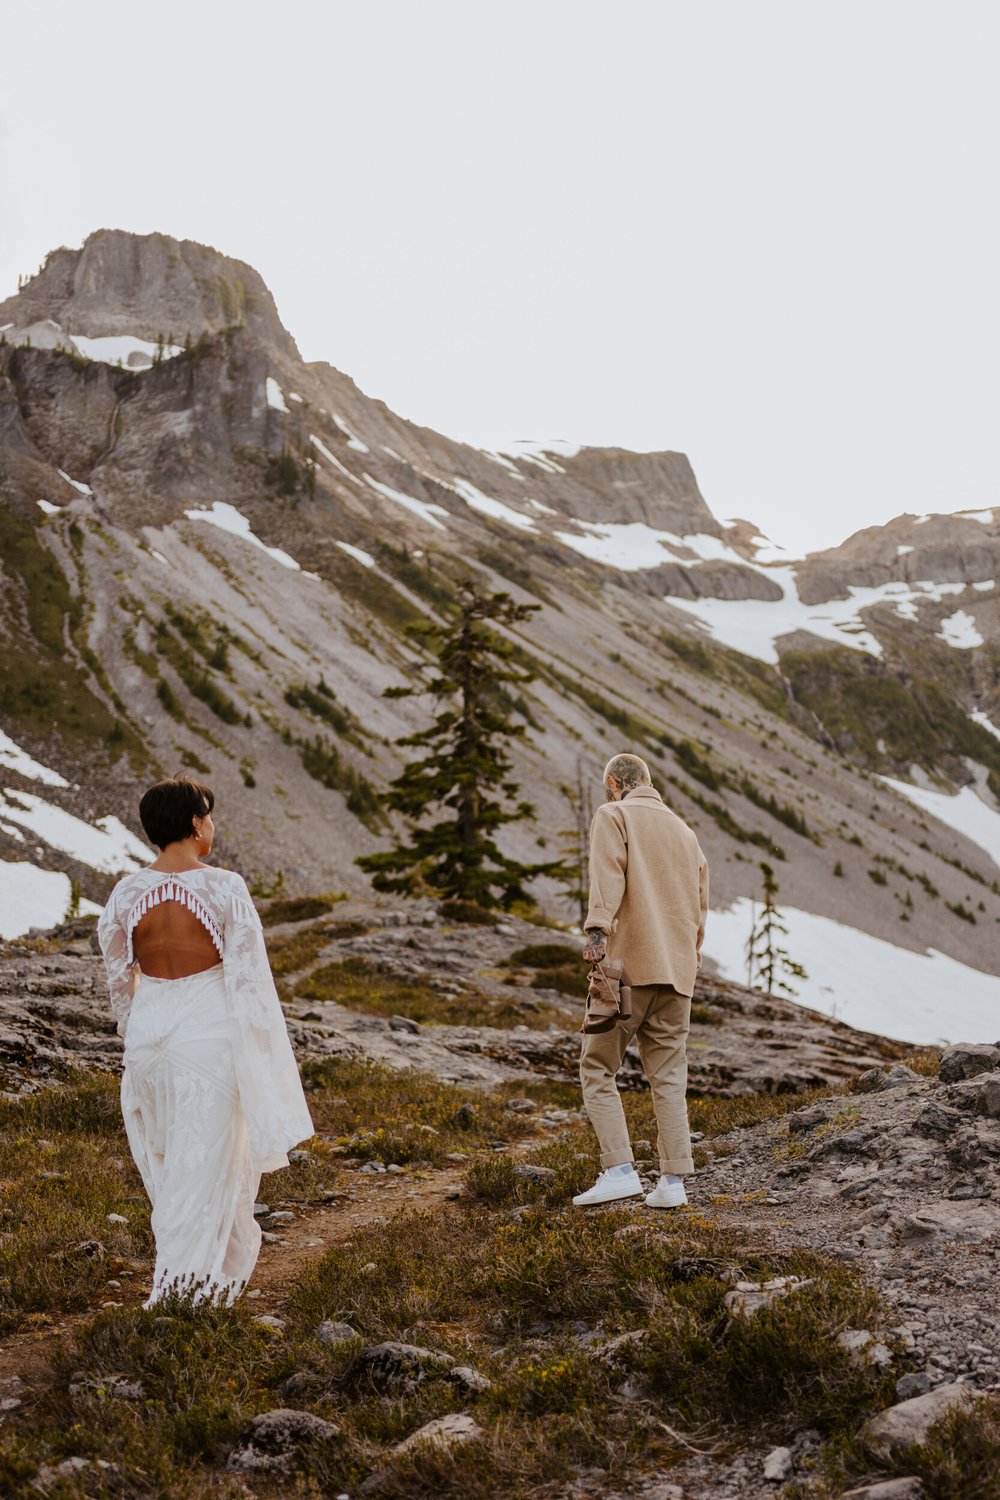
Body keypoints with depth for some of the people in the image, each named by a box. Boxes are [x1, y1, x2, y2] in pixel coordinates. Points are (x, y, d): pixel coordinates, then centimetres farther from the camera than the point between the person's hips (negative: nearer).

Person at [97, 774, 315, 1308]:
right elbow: (248, 974, -12)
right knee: (204, 1161, 5)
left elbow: (119, 978, 7)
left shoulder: (126, 893, -2)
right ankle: (177, 1281, 7)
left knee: (164, 1156, 21)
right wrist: (261, 1052, -3)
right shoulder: (224, 887, -13)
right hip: (208, 1030, -4)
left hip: (149, 1027, 5)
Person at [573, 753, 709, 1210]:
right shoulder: (684, 830, 23)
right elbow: (700, 901, 21)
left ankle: (619, 1170, -10)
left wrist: (597, 930, -26)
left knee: (598, 1067, 1)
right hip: (678, 971, 6)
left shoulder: (613, 816, 3)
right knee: (668, 1074, 8)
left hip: (629, 964, -6)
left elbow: (607, 874, -15)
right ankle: (673, 1181, 4)